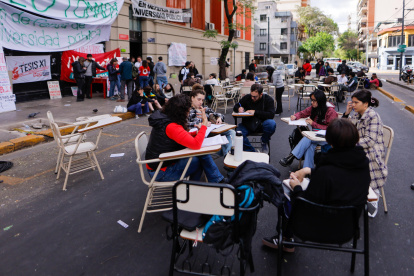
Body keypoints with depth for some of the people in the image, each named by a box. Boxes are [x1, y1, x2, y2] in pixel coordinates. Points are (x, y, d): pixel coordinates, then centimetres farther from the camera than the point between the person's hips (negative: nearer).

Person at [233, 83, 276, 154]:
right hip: (248, 124, 1)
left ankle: (264, 143, -5)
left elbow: (271, 115, -19)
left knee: (272, 124, -35)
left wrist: (255, 112, -25)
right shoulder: (247, 98, 1)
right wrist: (239, 108, -13)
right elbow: (235, 107, 13)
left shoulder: (269, 100, -6)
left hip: (262, 124, -1)